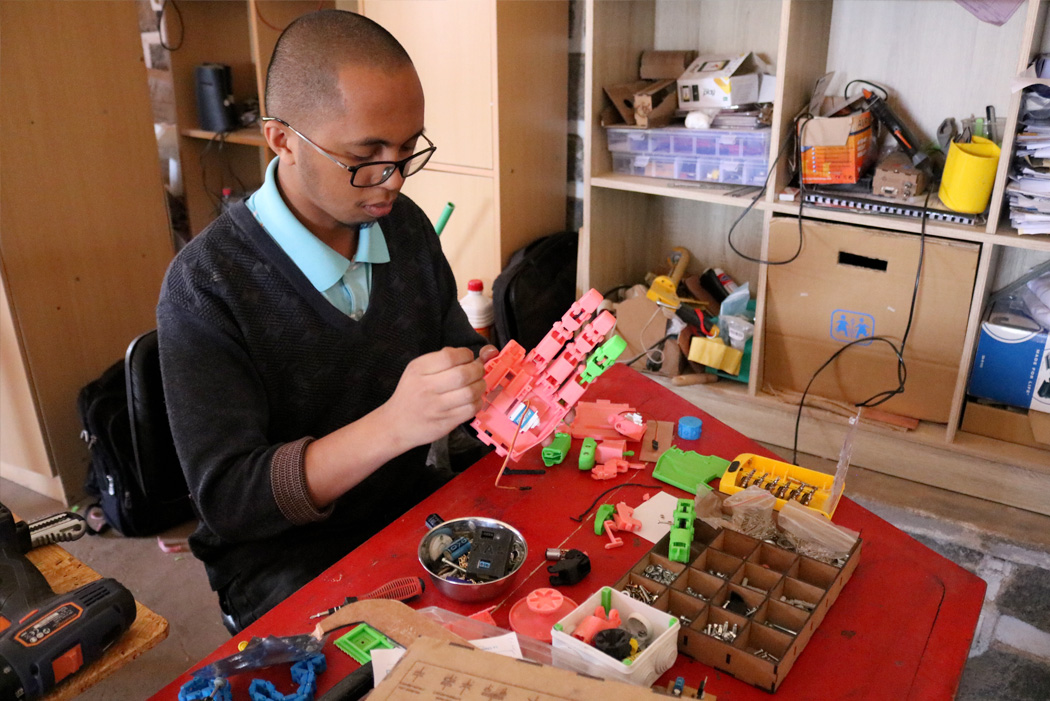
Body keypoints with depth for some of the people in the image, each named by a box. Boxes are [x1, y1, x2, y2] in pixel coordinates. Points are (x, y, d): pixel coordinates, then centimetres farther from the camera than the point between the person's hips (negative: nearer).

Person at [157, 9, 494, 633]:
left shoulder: (405, 225, -1)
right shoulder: (206, 286, -19)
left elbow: (459, 345, 11)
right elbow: (224, 498, -21)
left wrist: (486, 375, -15)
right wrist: (391, 426, -37)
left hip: (410, 508, 6)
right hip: (282, 553, -5)